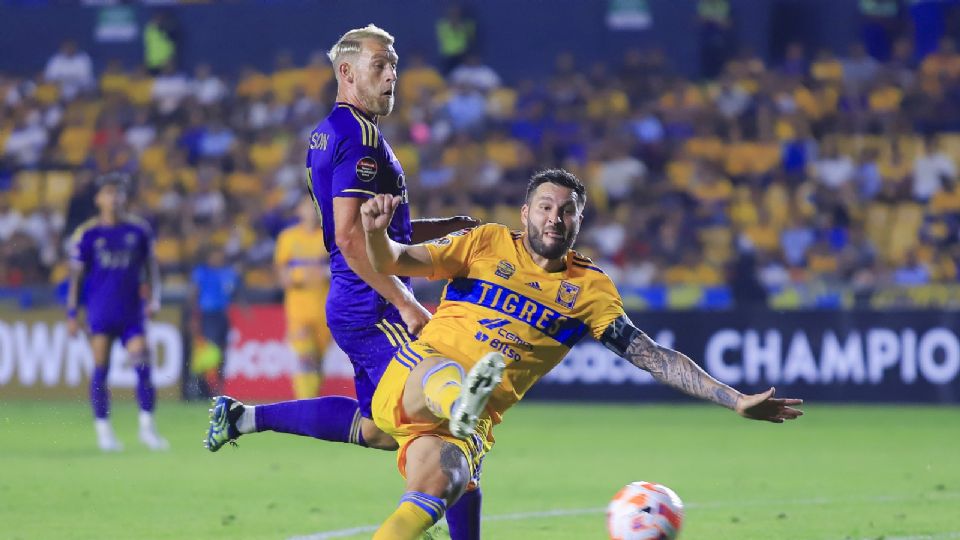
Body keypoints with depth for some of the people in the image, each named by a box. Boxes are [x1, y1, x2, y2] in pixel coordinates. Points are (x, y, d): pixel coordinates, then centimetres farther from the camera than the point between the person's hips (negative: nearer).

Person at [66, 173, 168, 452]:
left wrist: (154, 298, 0)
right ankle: (103, 430, 7)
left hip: (132, 311, 1)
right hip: (100, 311, -1)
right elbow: (76, 275, 4)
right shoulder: (87, 233, 0)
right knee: (100, 371, -1)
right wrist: (71, 314, 1)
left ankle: (147, 427, 0)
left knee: (143, 366, -8)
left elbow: (151, 266, 13)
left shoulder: (139, 229, 6)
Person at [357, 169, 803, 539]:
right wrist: (376, 234, -19)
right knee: (442, 372, -39)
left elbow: (650, 355, 9)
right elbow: (394, 262, 6)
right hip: (409, 383, -2)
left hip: (476, 423, 2)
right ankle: (460, 403, -74)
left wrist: (735, 401, 1)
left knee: (438, 487, -31)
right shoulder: (488, 243, 9)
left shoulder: (590, 289, 12)